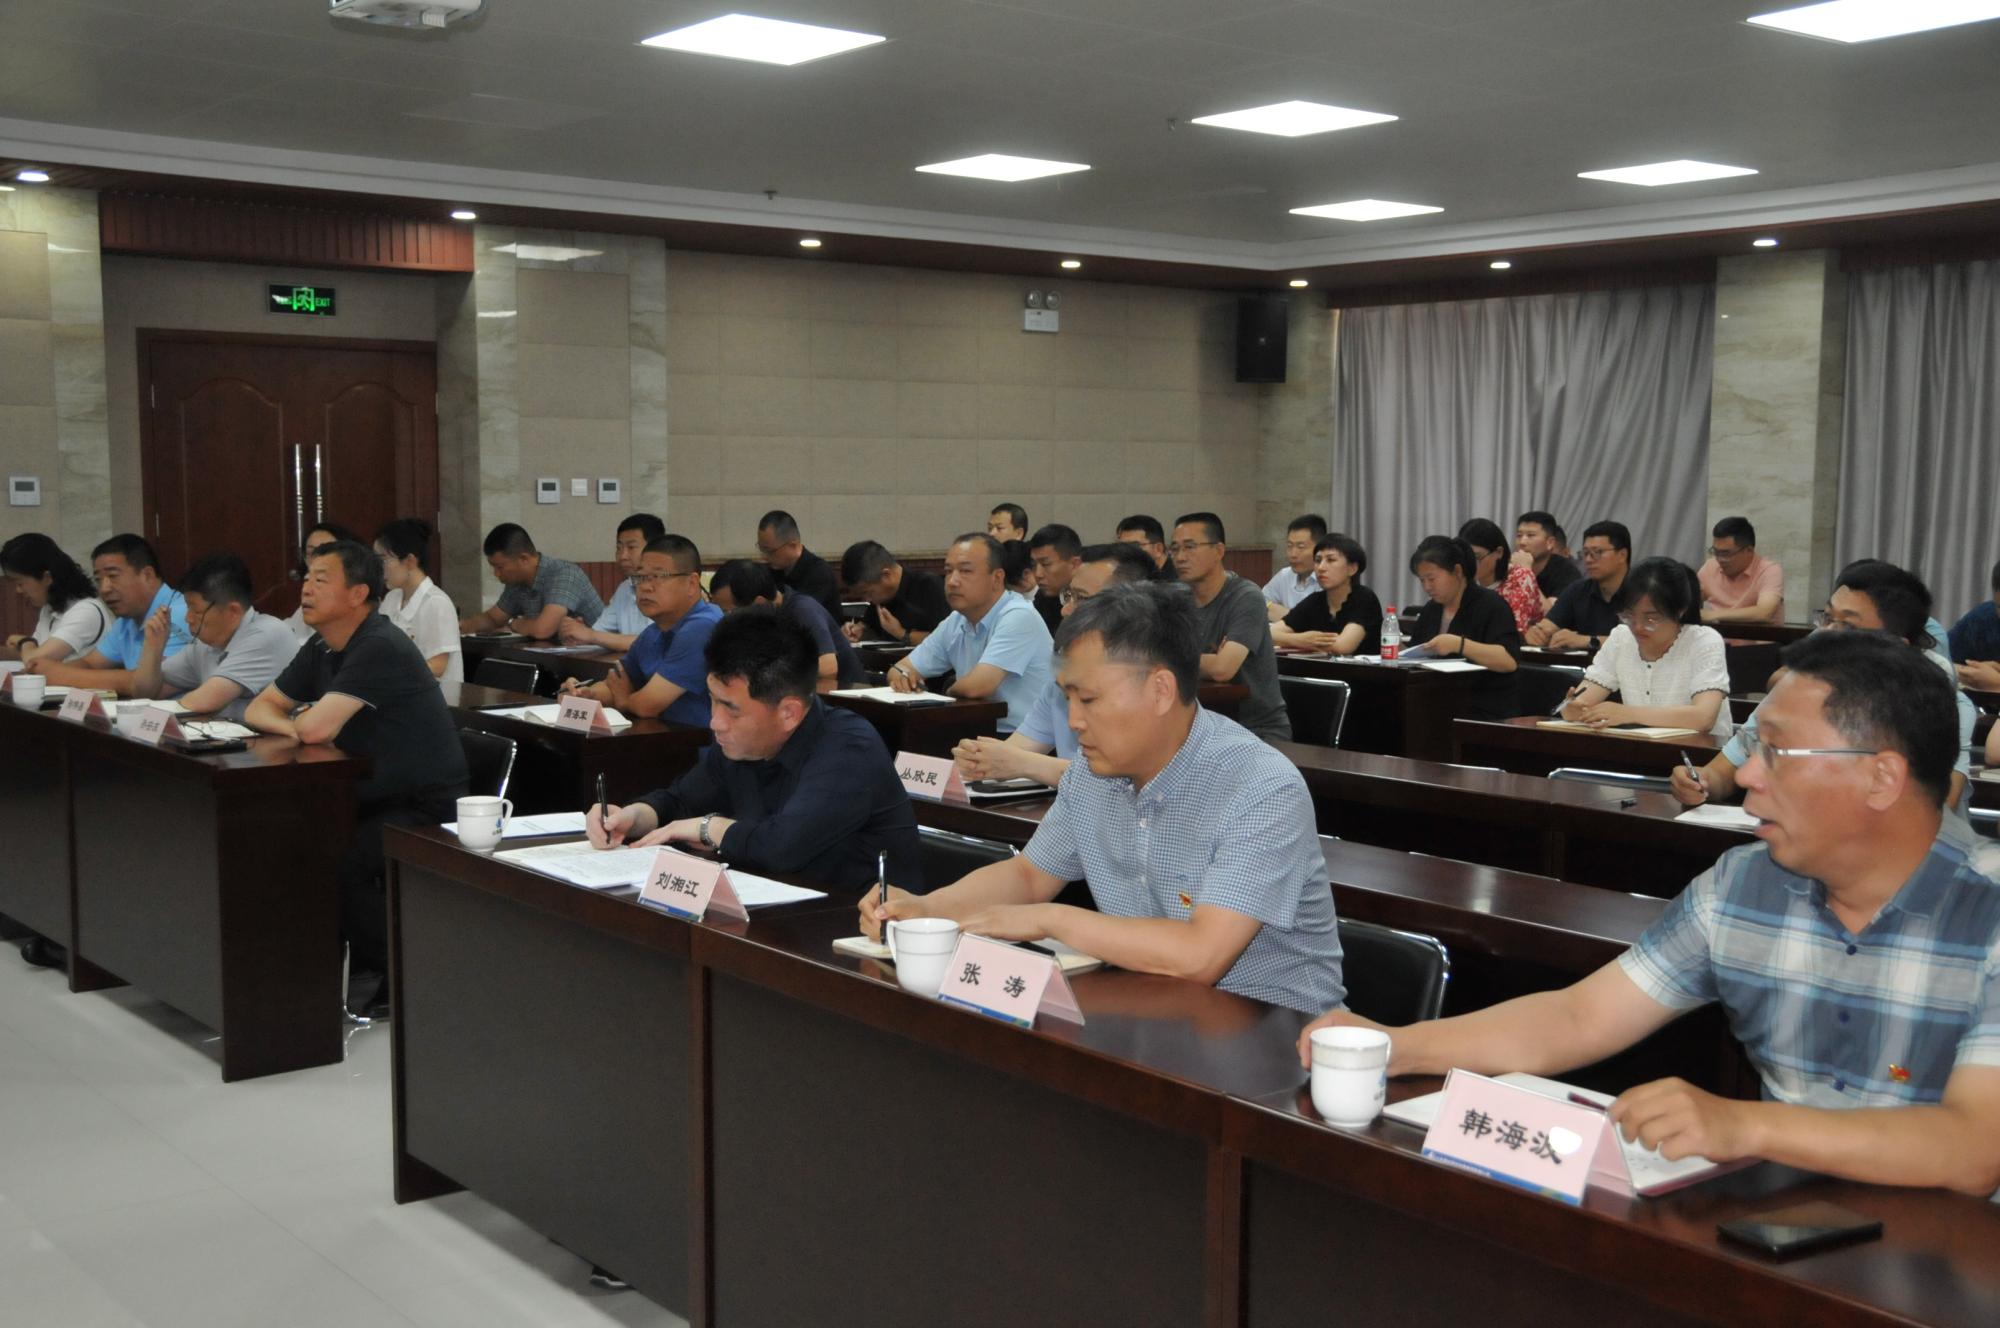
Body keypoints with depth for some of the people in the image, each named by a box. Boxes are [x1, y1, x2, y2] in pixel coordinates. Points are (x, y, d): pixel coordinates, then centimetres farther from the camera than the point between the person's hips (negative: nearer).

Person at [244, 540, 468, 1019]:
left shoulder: (379, 648, -20)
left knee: (336, 863, -27)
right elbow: (258, 709, 16)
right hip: (376, 800, 9)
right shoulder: (321, 649, 10)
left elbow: (318, 728, -26)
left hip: (428, 810, -9)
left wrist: (304, 720, -1)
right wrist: (293, 726, -8)